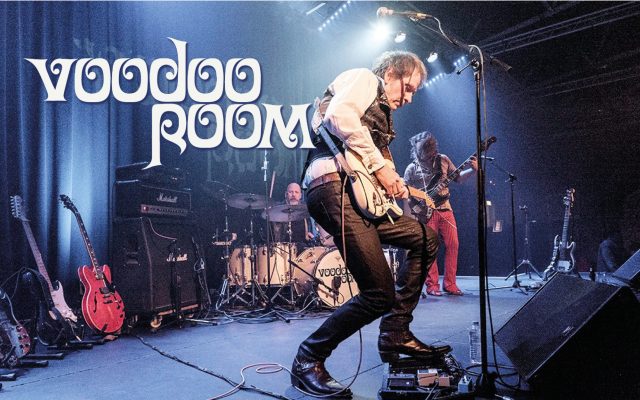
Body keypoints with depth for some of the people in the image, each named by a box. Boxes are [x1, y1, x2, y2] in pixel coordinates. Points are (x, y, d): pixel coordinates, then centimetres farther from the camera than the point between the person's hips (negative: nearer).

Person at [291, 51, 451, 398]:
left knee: (425, 239, 16)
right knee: (380, 296, -14)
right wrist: (380, 166, -13)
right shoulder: (364, 78, 7)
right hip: (334, 184, -10)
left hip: (359, 192, 10)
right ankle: (308, 361, 1)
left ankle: (395, 335, 17)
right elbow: (339, 115, -16)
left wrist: (395, 184, 14)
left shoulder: (380, 110, 34)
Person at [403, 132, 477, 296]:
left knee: (452, 244, -1)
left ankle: (450, 284, 9)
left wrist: (472, 170, -4)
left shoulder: (443, 160, 5)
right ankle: (432, 285, 6)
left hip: (445, 208, 3)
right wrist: (417, 210, -10)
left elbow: (457, 177, 12)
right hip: (426, 212, -3)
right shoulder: (412, 169, -2)